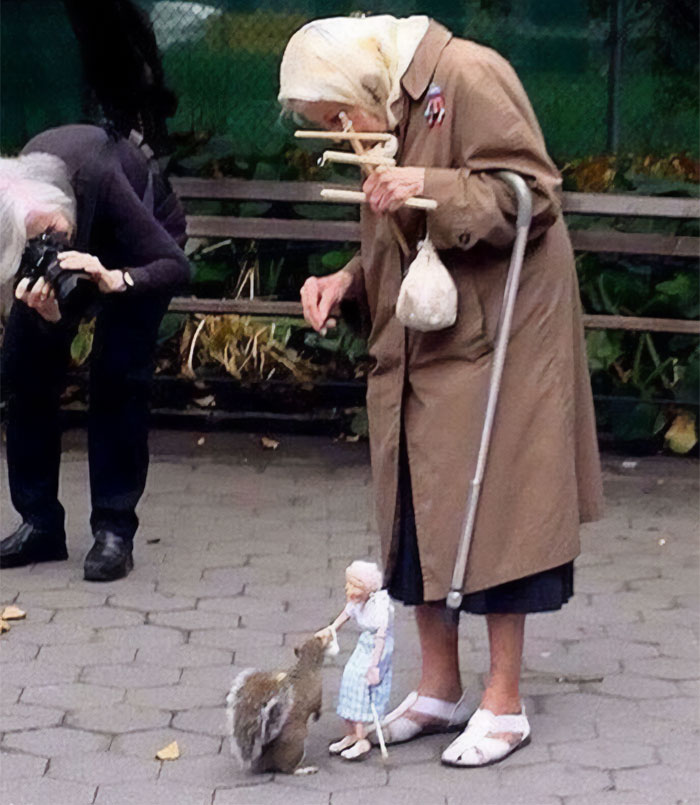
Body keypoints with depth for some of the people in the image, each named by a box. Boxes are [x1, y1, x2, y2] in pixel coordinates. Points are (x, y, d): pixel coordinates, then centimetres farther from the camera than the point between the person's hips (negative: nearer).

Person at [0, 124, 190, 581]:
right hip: (85, 235, 4)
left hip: (140, 240, -3)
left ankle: (115, 531, -11)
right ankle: (40, 524, 6)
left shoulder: (95, 176, -43)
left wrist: (115, 280, -55)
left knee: (118, 374, -17)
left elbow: (177, 266, -39)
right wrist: (47, 313, -48)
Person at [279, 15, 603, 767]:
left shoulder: (467, 76, -14)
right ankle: (438, 689, 21)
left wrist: (434, 189, -28)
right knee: (419, 516, 10)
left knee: (488, 516, -3)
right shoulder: (389, 121, 12)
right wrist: (347, 281, 3)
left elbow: (533, 192, -18)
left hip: (490, 345, -8)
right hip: (419, 354, 8)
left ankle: (504, 703, 6)